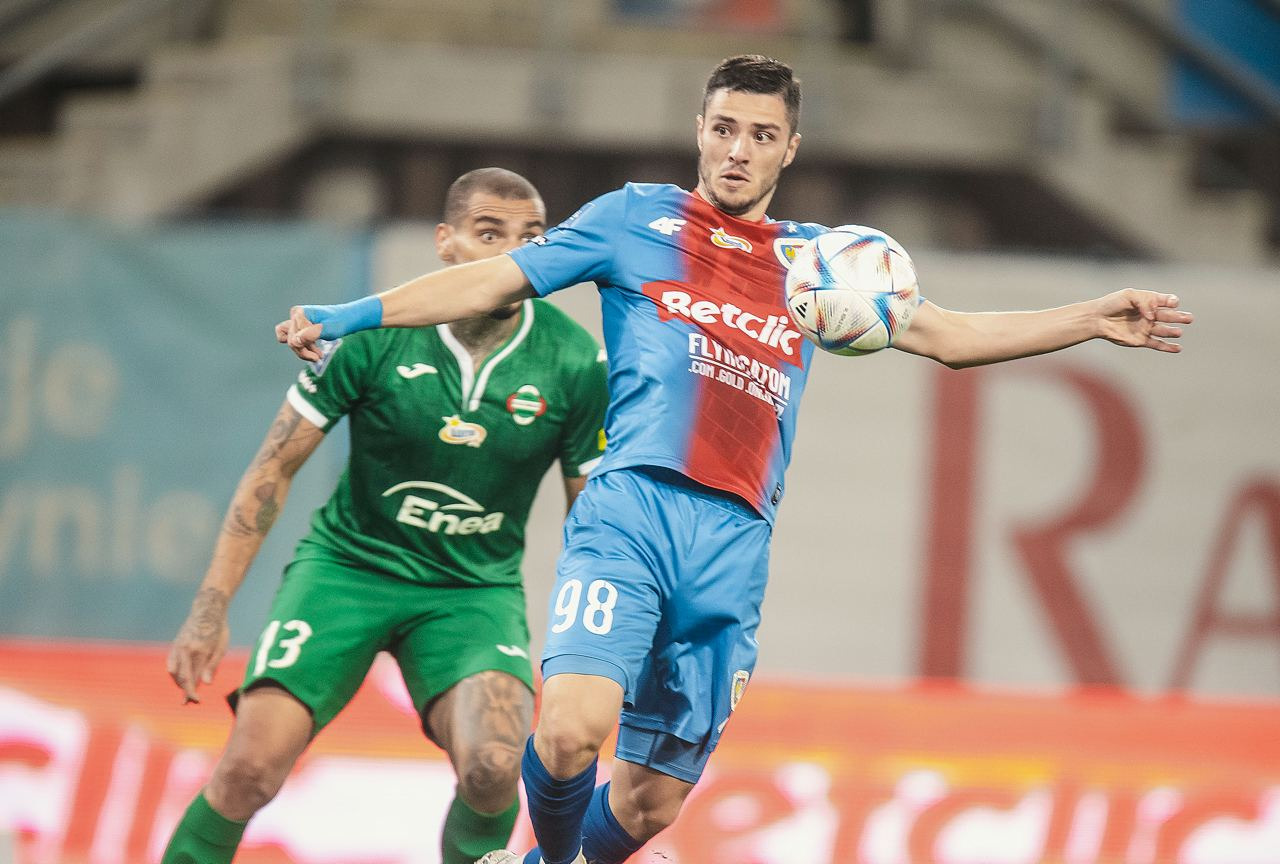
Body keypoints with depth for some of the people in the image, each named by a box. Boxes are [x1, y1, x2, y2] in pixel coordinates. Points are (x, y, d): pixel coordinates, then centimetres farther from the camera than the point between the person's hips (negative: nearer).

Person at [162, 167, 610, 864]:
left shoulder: (576, 366, -9)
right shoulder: (373, 333, -12)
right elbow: (276, 467, -5)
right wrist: (210, 609, -9)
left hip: (475, 590, 1)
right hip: (348, 564, 0)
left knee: (495, 766, -28)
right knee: (251, 768, -17)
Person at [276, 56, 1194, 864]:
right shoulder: (634, 219, 13)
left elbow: (945, 334, 23)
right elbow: (491, 282, 12)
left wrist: (1091, 319, 14)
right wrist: (347, 316, 4)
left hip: (735, 542, 3)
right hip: (631, 509, -3)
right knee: (574, 727, -26)